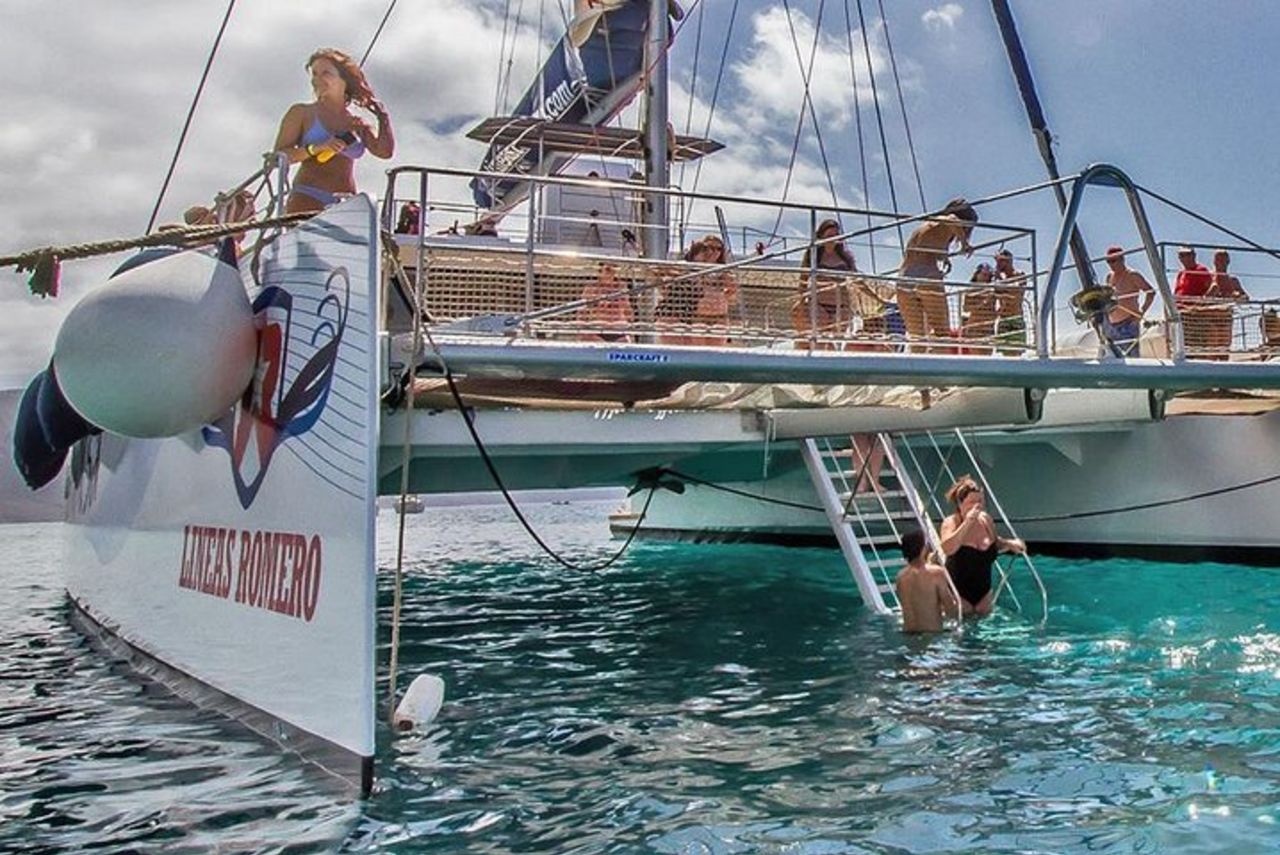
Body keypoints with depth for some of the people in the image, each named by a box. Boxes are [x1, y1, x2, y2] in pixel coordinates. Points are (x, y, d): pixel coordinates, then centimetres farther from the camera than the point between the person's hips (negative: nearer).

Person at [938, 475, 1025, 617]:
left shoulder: (986, 519, 0)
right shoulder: (951, 522, -17)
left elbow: (995, 545, 19)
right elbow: (947, 549, -37)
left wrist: (1010, 544, -2)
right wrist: (967, 523, -36)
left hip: (983, 590, 6)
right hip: (959, 592, -6)